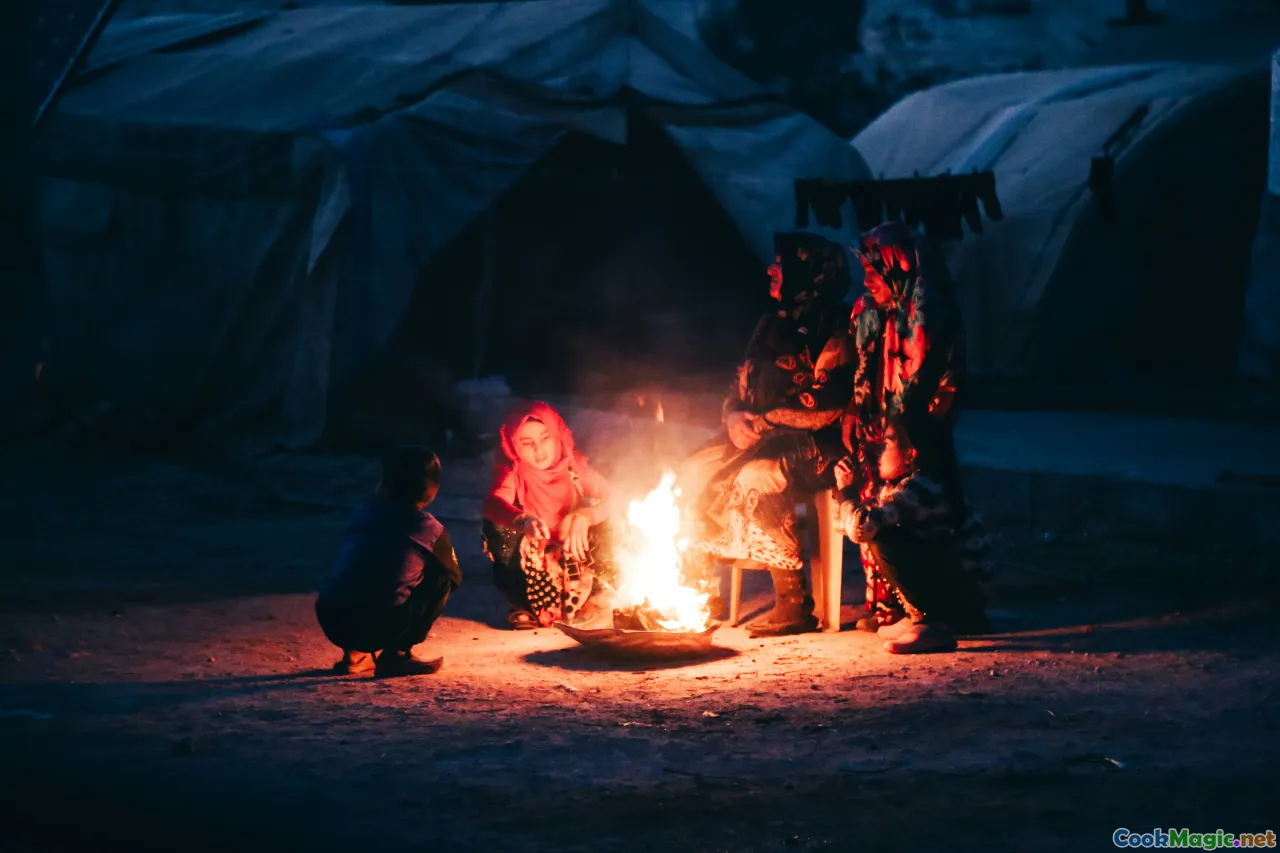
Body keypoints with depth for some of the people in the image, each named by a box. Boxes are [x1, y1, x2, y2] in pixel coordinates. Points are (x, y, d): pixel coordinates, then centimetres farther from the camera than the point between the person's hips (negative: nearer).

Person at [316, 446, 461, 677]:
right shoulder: (428, 528, 7)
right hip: (382, 626, -5)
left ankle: (355, 653, 19)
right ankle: (397, 655, 10)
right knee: (441, 579, 17)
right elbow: (455, 578, 23)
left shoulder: (363, 514, 19)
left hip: (330, 622, 5)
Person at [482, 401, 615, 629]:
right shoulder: (513, 472, -17)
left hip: (577, 563, 1)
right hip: (533, 565, -1)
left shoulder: (574, 465, -11)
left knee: (609, 522, -24)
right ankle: (525, 606, -9)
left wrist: (584, 517, -37)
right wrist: (524, 521, -60)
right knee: (496, 527, -28)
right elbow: (493, 503, -38)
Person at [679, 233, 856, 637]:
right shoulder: (772, 325, 13)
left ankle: (795, 604, -26)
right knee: (694, 473, -8)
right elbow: (742, 389, 19)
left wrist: (761, 421, -14)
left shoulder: (836, 331, -12)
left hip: (817, 446, -8)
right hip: (764, 438, 8)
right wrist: (736, 419, -3)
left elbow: (826, 410, -19)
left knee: (756, 478, -33)